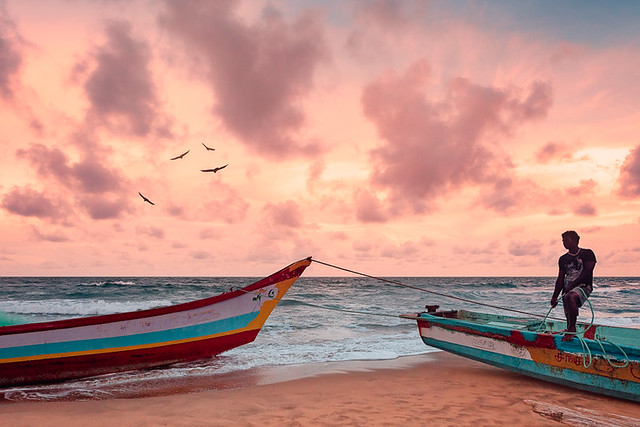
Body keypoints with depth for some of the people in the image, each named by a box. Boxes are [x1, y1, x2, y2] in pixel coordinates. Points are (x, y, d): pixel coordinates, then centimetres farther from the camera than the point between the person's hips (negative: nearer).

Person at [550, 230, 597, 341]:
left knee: (570, 297, -36)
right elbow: (560, 279, 15)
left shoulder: (587, 253, 5)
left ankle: (572, 329, -30)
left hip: (583, 286, -6)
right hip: (568, 290, 6)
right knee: (569, 317, -1)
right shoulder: (563, 259, 18)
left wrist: (572, 284, -16)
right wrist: (555, 297, 6)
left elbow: (587, 272, -8)